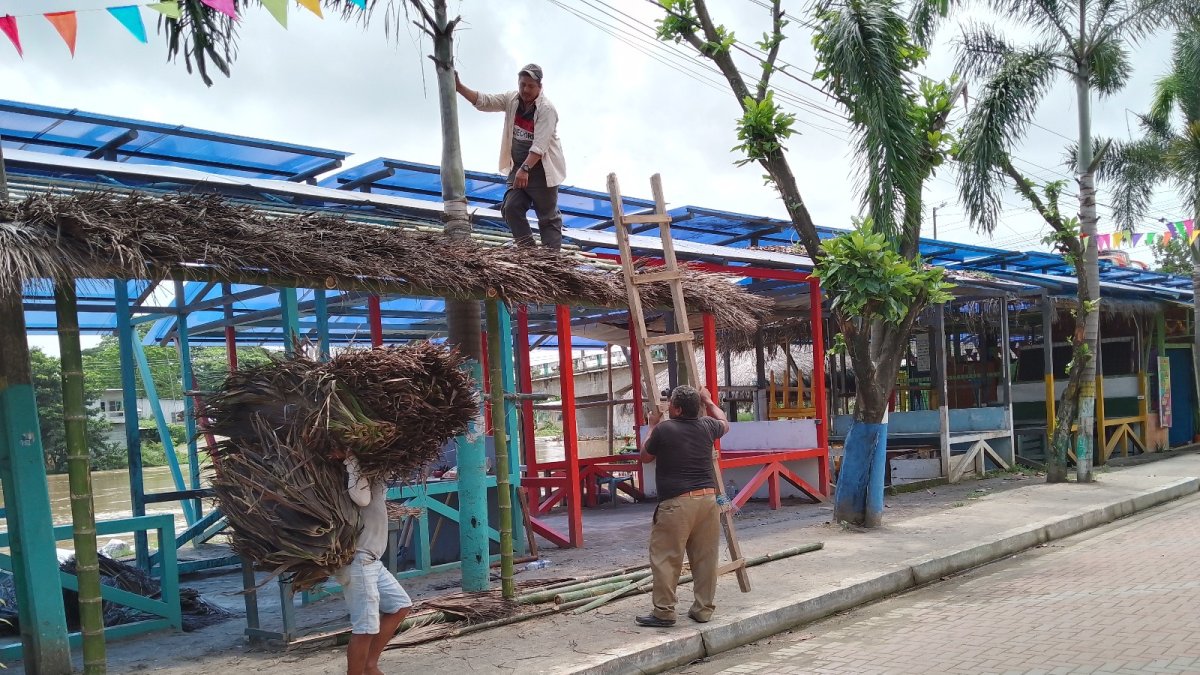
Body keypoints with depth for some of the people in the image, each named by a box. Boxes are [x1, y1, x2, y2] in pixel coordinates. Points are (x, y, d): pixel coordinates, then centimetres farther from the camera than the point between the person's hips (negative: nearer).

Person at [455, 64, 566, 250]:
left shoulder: (546, 109, -18)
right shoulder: (512, 100, 2)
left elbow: (540, 145, -26)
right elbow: (484, 101, -1)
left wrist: (525, 169, -36)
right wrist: (459, 87, -14)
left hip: (542, 170, -6)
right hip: (519, 167, 6)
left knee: (548, 216, -1)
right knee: (511, 208, -2)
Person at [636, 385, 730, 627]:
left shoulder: (663, 430, -8)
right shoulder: (707, 426, 6)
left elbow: (645, 457, 10)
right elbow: (724, 423, 32)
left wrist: (653, 426, 21)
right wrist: (709, 402, 44)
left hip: (676, 503, -5)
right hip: (707, 498, 6)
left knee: (665, 559, 2)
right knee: (705, 558, 12)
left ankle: (664, 612, 5)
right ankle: (703, 609, 19)